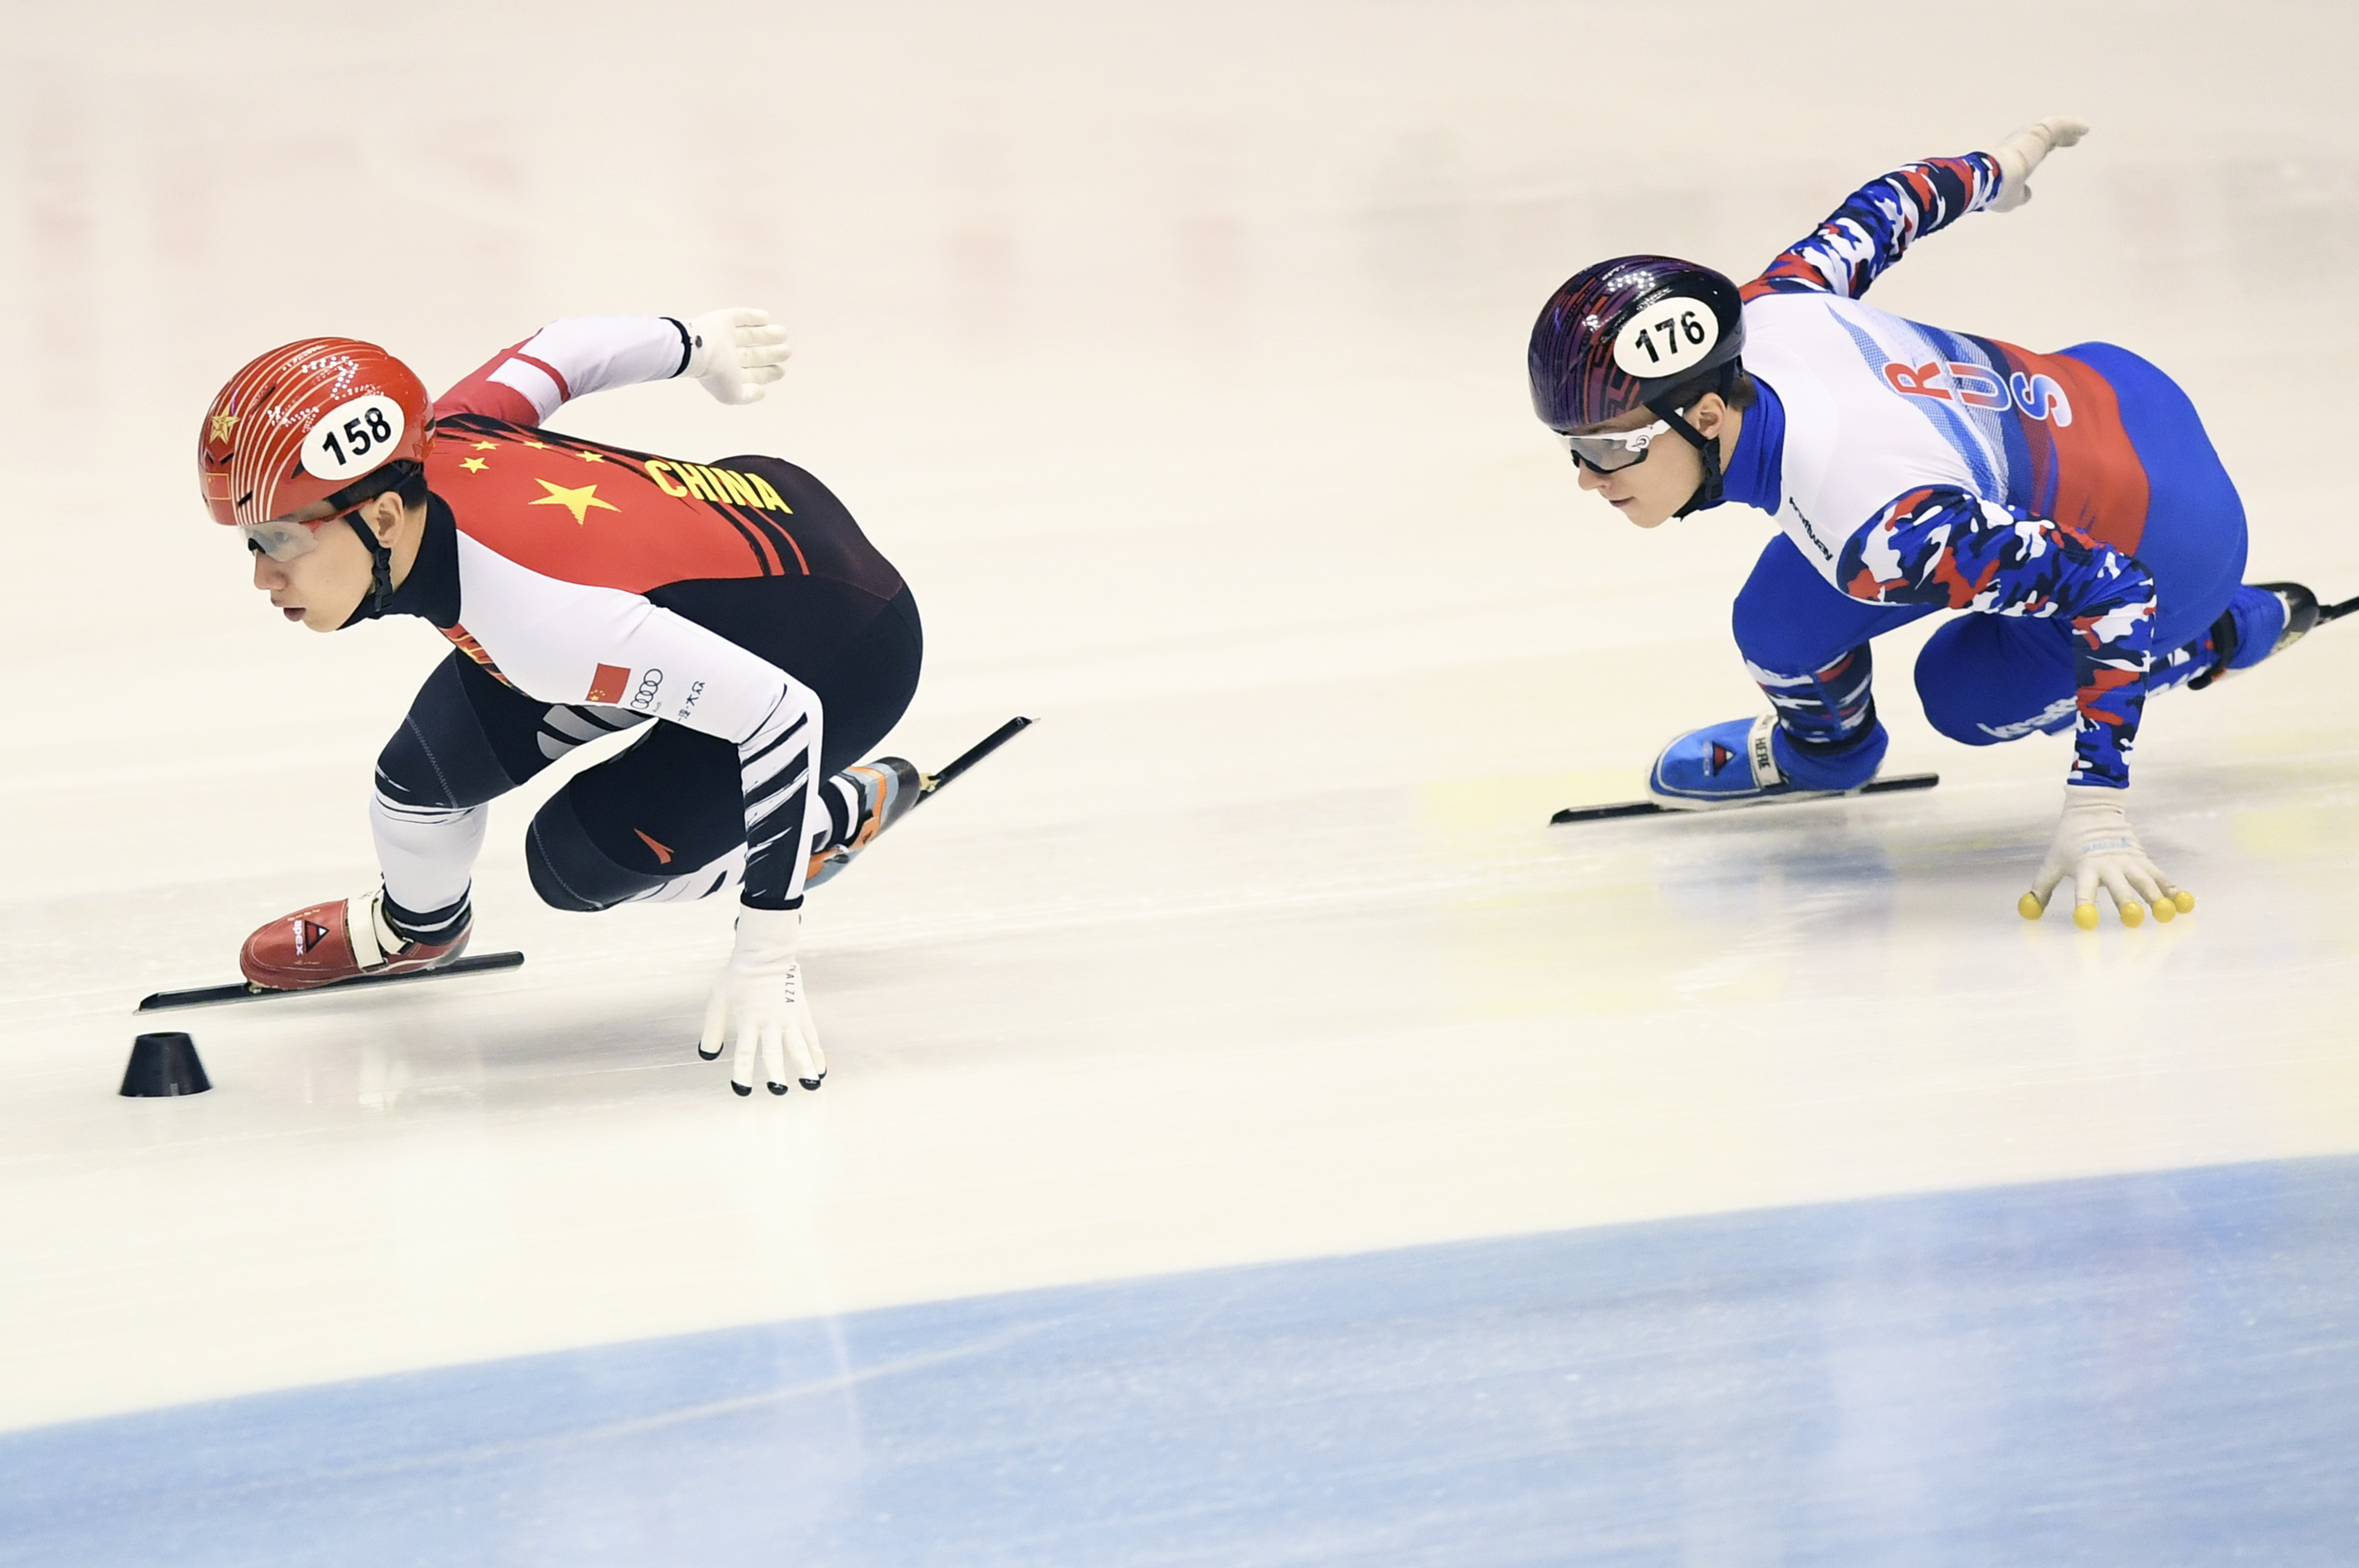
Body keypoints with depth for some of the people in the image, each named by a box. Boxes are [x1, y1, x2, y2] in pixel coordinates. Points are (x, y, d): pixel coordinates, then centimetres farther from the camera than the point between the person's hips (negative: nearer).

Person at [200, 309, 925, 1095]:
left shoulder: (533, 611, -41)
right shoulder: (429, 446, -20)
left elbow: (780, 714, -38)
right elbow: (560, 348, 1)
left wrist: (763, 958, -33)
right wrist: (688, 344, 23)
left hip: (845, 657, -7)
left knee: (578, 859, -12)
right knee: (433, 765, 1)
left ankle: (850, 811, 10)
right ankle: (413, 923, 36)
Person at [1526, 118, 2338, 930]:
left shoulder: (1878, 525, -43)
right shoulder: (1754, 314, -21)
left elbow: (2111, 591, -41)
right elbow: (1880, 210, -2)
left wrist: (2095, 812, -44)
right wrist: (1987, 172, 21)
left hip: (2171, 546, -7)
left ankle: (2228, 631, 24)